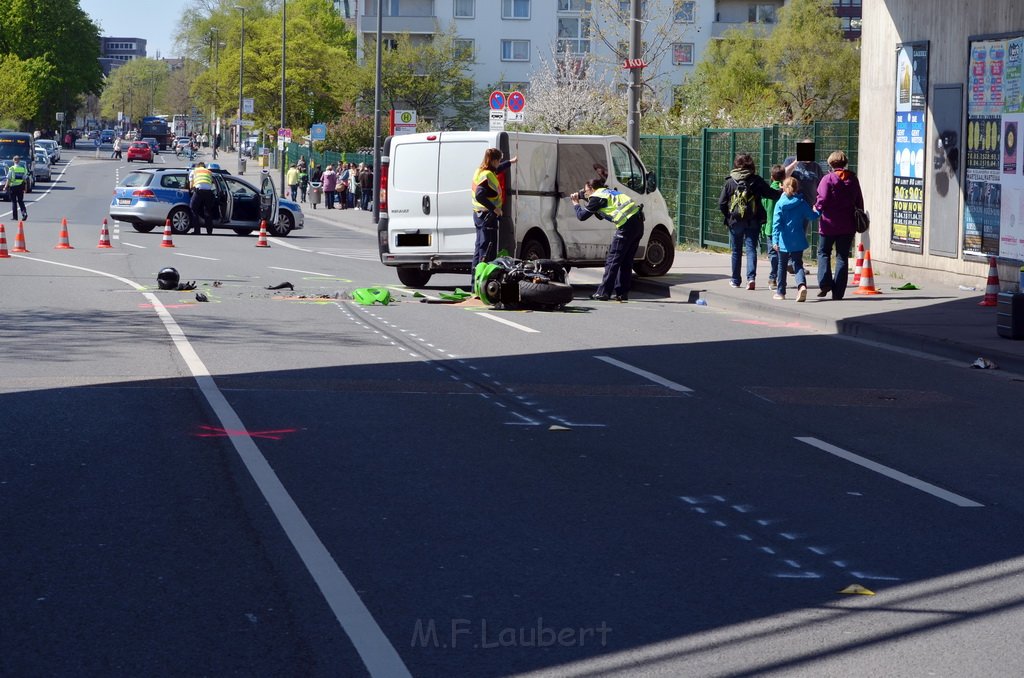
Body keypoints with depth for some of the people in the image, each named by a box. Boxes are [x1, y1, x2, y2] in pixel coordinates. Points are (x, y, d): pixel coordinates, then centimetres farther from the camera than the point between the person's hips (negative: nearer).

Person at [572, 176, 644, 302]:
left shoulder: (596, 197, 1)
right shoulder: (606, 192, 27)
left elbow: (582, 216, 2)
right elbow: (600, 215, 37)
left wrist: (576, 203, 21)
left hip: (627, 225, -9)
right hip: (638, 222, 9)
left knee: (613, 260, -3)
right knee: (626, 261, 14)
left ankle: (603, 292, -3)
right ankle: (621, 293, 16)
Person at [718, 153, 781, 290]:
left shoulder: (730, 182, -4)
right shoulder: (756, 181, -6)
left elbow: (721, 203, -4)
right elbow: (772, 194, -4)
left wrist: (728, 217, 10)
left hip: (735, 221, 1)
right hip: (753, 222, -1)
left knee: (736, 251, 13)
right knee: (751, 249, 1)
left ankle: (735, 280, 22)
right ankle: (751, 277, -17)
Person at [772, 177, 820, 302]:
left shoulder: (780, 204, -6)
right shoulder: (802, 203, -2)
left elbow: (776, 223, -12)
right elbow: (812, 216, 4)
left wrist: (775, 240, -15)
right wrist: (818, 211, 26)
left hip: (784, 241, -1)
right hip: (798, 241, 1)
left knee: (782, 266, 14)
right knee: (798, 264, 6)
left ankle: (780, 292, 22)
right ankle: (802, 285, -22)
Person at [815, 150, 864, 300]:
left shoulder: (828, 179, -9)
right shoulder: (853, 179, 4)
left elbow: (823, 199, -15)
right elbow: (859, 201, 7)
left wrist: (817, 208, 5)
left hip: (829, 223, -3)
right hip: (847, 225, 3)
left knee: (823, 252, 11)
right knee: (842, 256, 7)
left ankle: (825, 283, -8)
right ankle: (838, 292, 4)